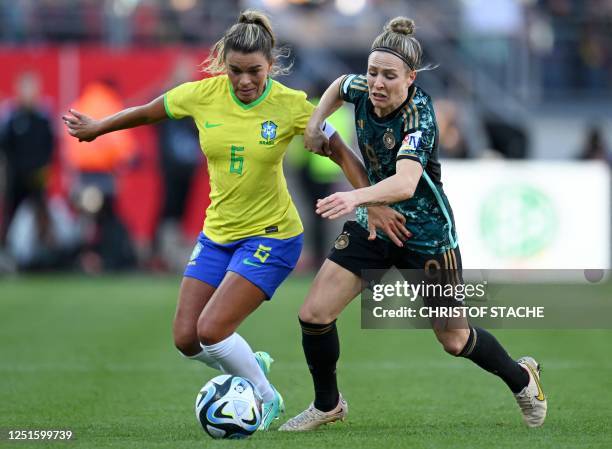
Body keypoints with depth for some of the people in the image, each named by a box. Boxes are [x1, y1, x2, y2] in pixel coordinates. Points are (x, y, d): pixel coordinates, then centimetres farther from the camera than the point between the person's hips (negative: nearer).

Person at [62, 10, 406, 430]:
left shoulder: (291, 105, -16)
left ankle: (268, 399, 7)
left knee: (211, 330, -18)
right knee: (186, 339, 0)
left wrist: (374, 203, -15)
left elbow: (342, 153, -8)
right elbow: (146, 112, 10)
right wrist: (98, 127, 22)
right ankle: (253, 365, 30)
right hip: (217, 234, 5)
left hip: (271, 236, -5)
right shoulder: (202, 95, -9)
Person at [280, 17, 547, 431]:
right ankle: (328, 405, 17)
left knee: (454, 340, 9)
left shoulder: (418, 115, -30)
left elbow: (405, 183, -48)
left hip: (426, 235, -5)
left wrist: (357, 197, -65)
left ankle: (522, 378, 39)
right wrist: (315, 123, 0)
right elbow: (339, 85, 16)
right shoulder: (363, 90, -12)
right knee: (314, 315, -7)